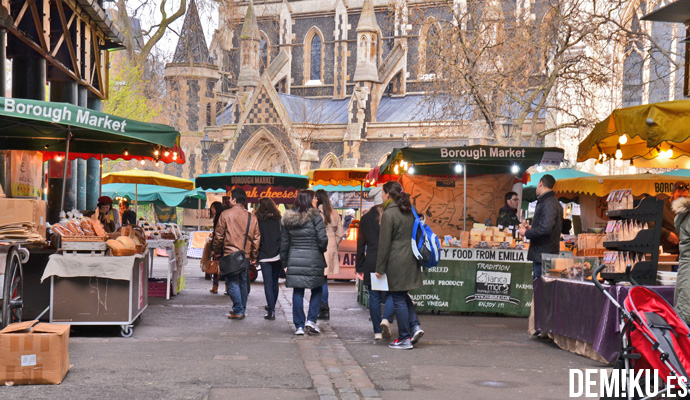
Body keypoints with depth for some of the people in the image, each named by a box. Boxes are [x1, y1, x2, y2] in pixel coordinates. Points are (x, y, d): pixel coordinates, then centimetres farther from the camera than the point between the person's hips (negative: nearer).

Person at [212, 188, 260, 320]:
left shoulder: (225, 214, -6)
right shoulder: (251, 217, 6)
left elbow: (218, 236, -4)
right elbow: (256, 238, 8)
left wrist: (216, 253, 7)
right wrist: (254, 256, 16)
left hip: (230, 254, -5)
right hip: (245, 255, 5)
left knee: (233, 283, -2)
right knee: (243, 282, 15)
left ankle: (238, 311, -5)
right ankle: (242, 309, 21)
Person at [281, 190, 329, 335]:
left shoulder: (288, 218, 8)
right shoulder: (315, 216, -7)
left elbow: (284, 242, 11)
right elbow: (322, 239, -12)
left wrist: (285, 262, 17)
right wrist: (323, 249, 9)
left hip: (294, 259, 4)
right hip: (313, 259, -4)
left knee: (297, 292, 7)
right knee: (317, 290, 12)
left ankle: (299, 325, 7)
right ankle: (311, 320, 1)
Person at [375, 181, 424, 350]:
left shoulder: (389, 214, -12)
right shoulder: (409, 212, 11)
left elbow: (384, 243, -13)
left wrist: (380, 268, -8)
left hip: (396, 262, -8)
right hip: (411, 260, 8)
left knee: (398, 299, 0)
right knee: (403, 296, 19)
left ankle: (404, 338, 4)